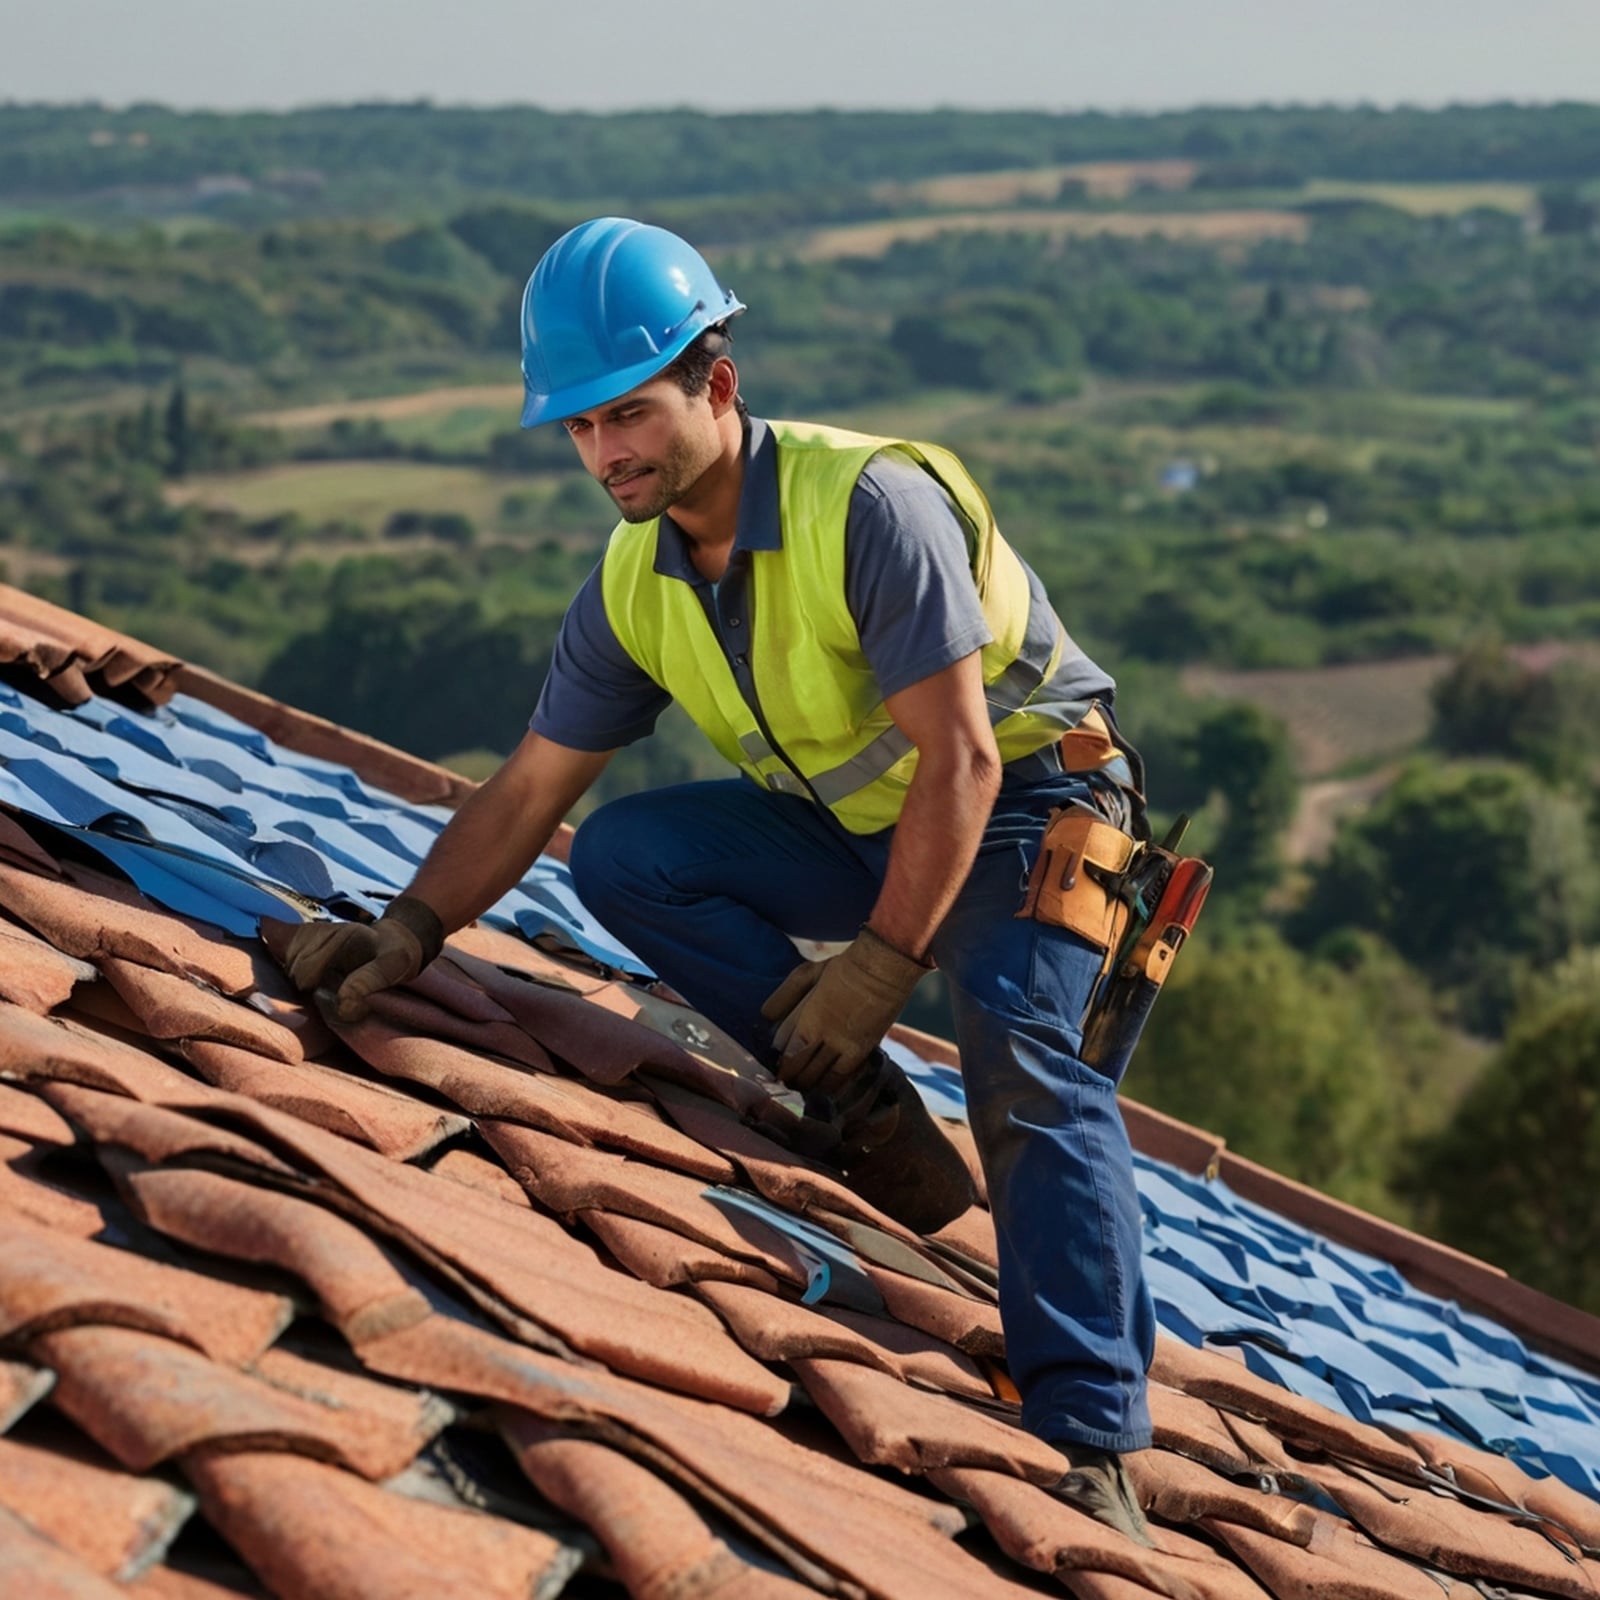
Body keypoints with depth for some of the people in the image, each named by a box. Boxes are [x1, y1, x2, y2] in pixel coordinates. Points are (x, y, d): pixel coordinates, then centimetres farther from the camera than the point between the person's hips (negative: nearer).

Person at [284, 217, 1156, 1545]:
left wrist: (881, 965, -31)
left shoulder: (869, 502, -26)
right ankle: (862, 1110, -10)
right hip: (848, 826, 7)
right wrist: (412, 931, -13)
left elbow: (962, 758, -28)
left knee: (1026, 1063, -29)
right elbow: (529, 790, 2)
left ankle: (1089, 1447, -32)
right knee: (623, 857, -13)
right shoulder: (634, 585, -5)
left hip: (1024, 805, -7)